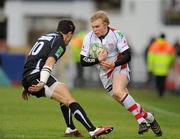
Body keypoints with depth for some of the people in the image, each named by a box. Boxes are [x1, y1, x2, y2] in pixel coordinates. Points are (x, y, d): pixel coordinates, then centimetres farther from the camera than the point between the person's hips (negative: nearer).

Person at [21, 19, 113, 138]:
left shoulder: (45, 37, 26)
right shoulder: (60, 42, -1)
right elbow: (49, 63, -16)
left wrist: (27, 86, 33)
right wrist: (42, 83, -26)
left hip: (27, 78, 9)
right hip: (36, 76, -9)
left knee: (64, 89, 26)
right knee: (70, 100, -16)